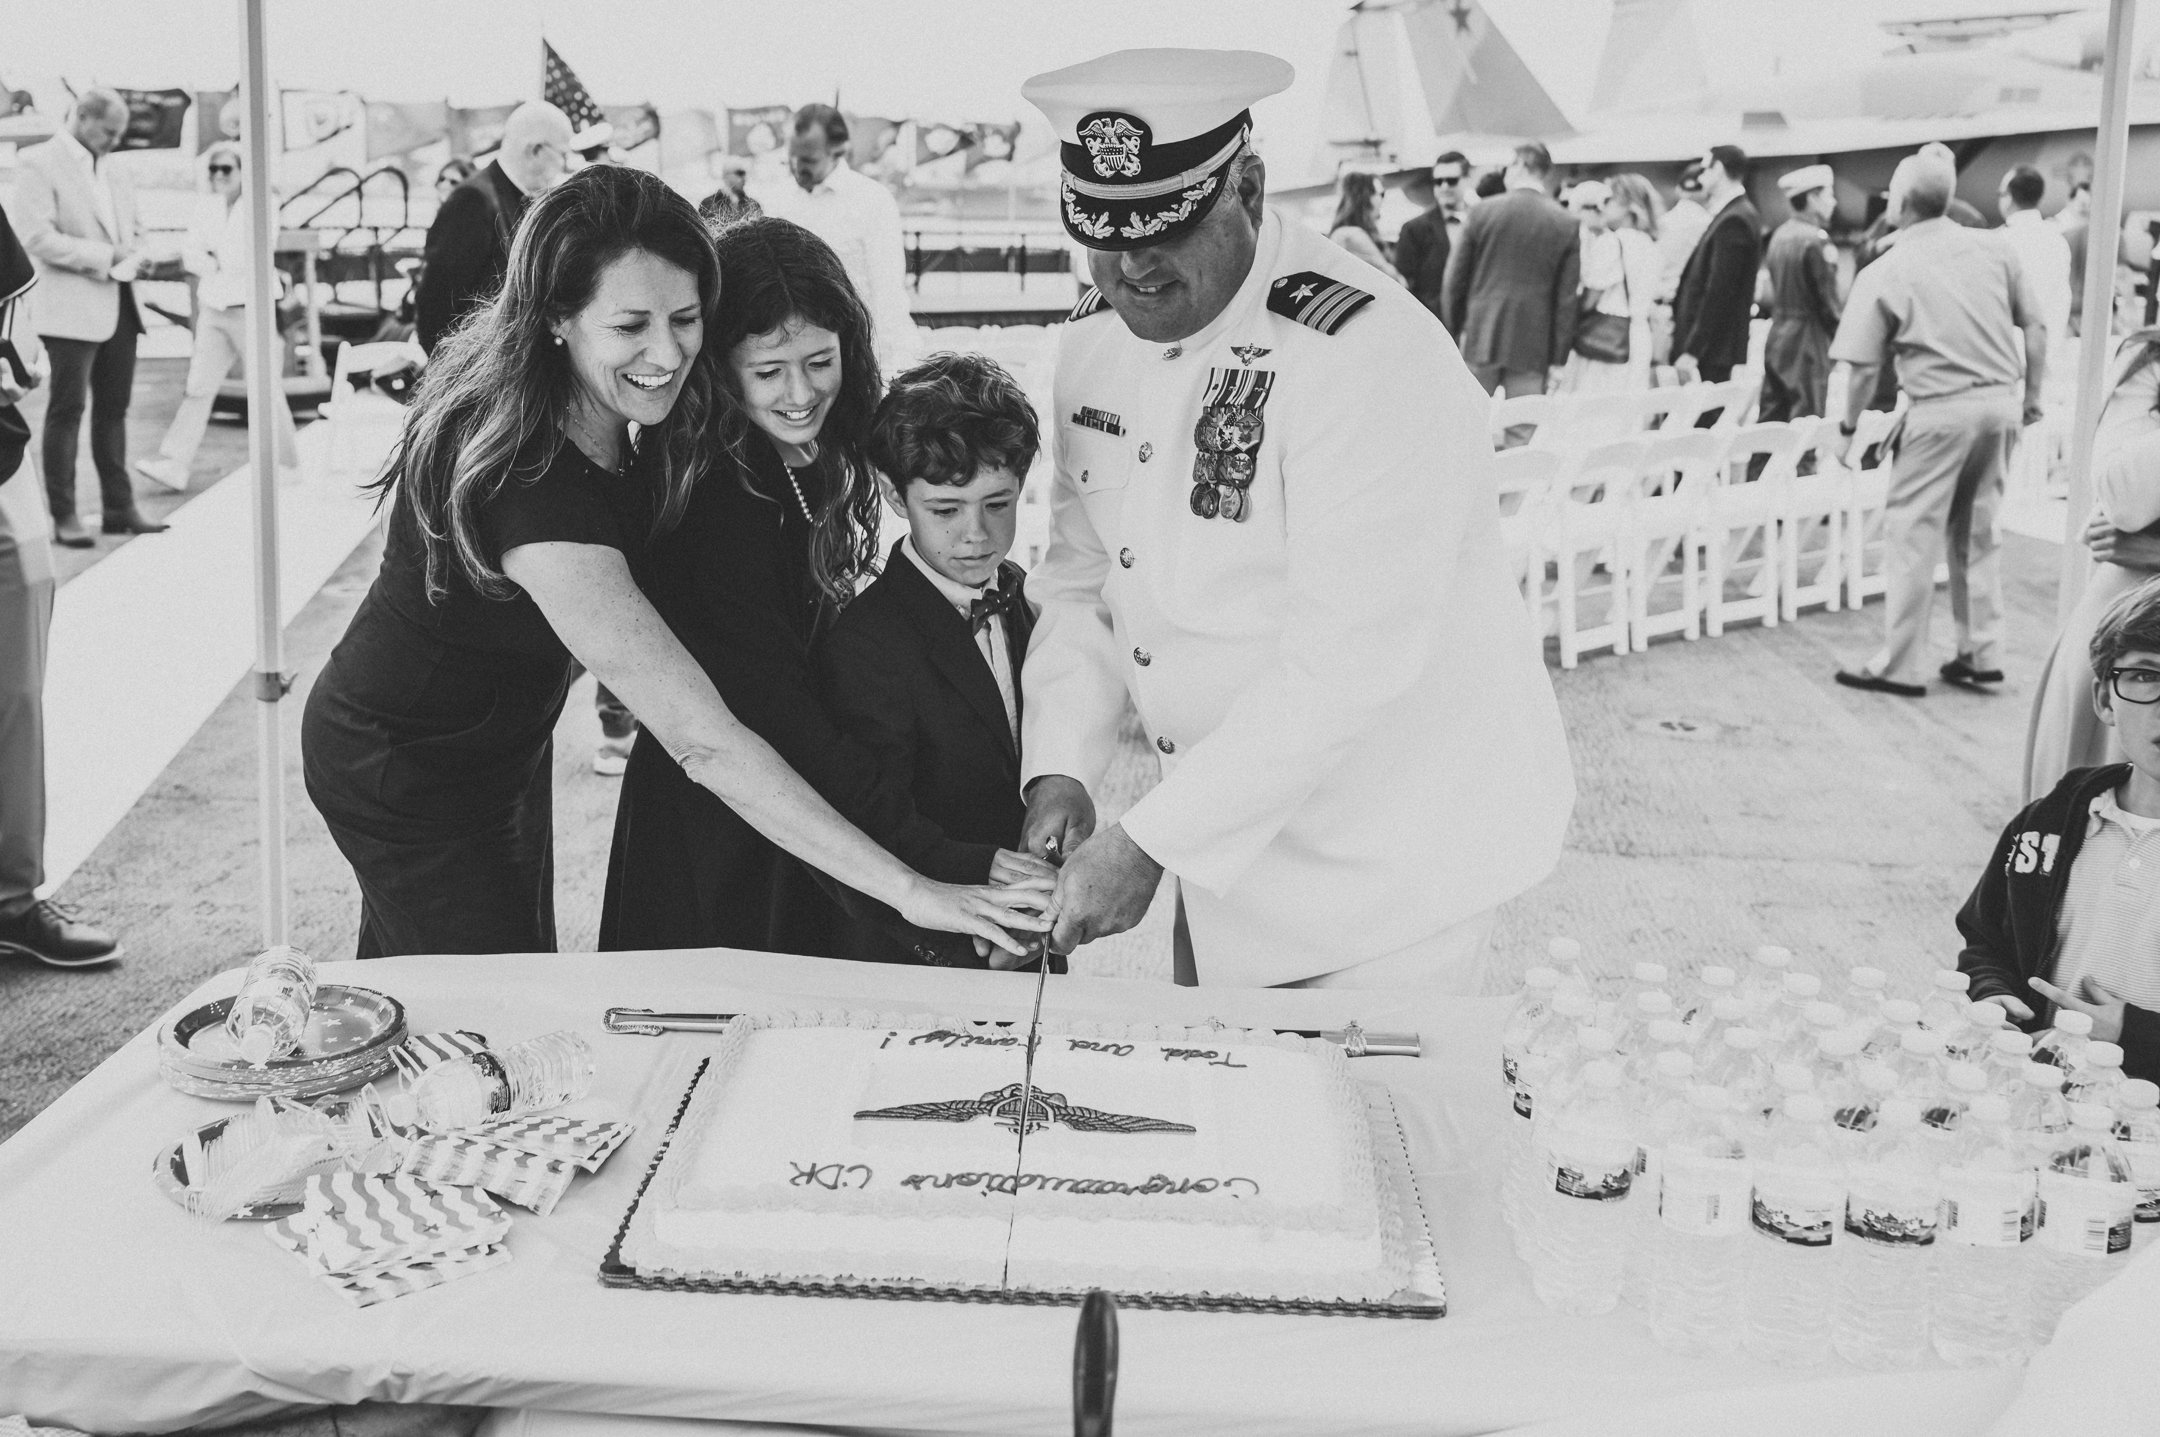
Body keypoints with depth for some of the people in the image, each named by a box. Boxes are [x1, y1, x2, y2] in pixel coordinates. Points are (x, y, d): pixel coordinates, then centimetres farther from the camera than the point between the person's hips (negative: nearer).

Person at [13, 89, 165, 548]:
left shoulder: (106, 169, 17)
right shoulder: (37, 163, -6)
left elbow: (133, 232, 22)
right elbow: (38, 237, -15)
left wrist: (126, 257, -1)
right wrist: (102, 256, -15)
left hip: (119, 304, 7)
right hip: (72, 307, -7)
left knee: (114, 407, 10)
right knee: (66, 410, -4)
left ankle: (120, 507, 16)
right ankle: (63, 517, -2)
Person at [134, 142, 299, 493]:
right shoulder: (206, 205, 10)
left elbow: (248, 259, -15)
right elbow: (191, 253, 4)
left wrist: (213, 256, -6)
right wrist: (218, 266, -11)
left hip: (250, 309, -5)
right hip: (213, 309, 5)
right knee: (198, 387, -1)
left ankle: (285, 463, 16)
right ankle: (174, 463, -4)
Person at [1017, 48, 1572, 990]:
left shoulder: (1371, 362, -25)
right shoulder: (1096, 339, -1)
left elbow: (1342, 672, -28)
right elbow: (1080, 578, 7)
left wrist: (1149, 845, -26)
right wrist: (1059, 771, -7)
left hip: (1389, 867, -7)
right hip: (1230, 835, 7)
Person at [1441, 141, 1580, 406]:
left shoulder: (1482, 212, -2)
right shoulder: (1566, 225, -2)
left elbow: (1456, 279, 2)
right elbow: (1566, 298, -2)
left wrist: (1455, 331, 14)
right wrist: (1558, 359, 3)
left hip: (1481, 338, 0)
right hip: (1532, 349, 0)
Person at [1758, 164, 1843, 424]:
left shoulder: (1779, 235, 10)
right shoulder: (1816, 241, -14)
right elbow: (1829, 303, -14)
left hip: (1776, 341, 8)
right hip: (1807, 345, -8)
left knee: (1769, 423, 10)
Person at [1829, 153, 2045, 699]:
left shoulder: (1884, 272, -6)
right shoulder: (1991, 247, 5)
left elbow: (1864, 368, -6)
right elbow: (2036, 327, 8)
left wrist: (1849, 425, 8)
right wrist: (2033, 394, 18)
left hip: (1941, 409, -5)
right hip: (2000, 402, 5)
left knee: (1912, 538, 3)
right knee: (1977, 534, 17)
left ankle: (1899, 665, 7)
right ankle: (1980, 654, 21)